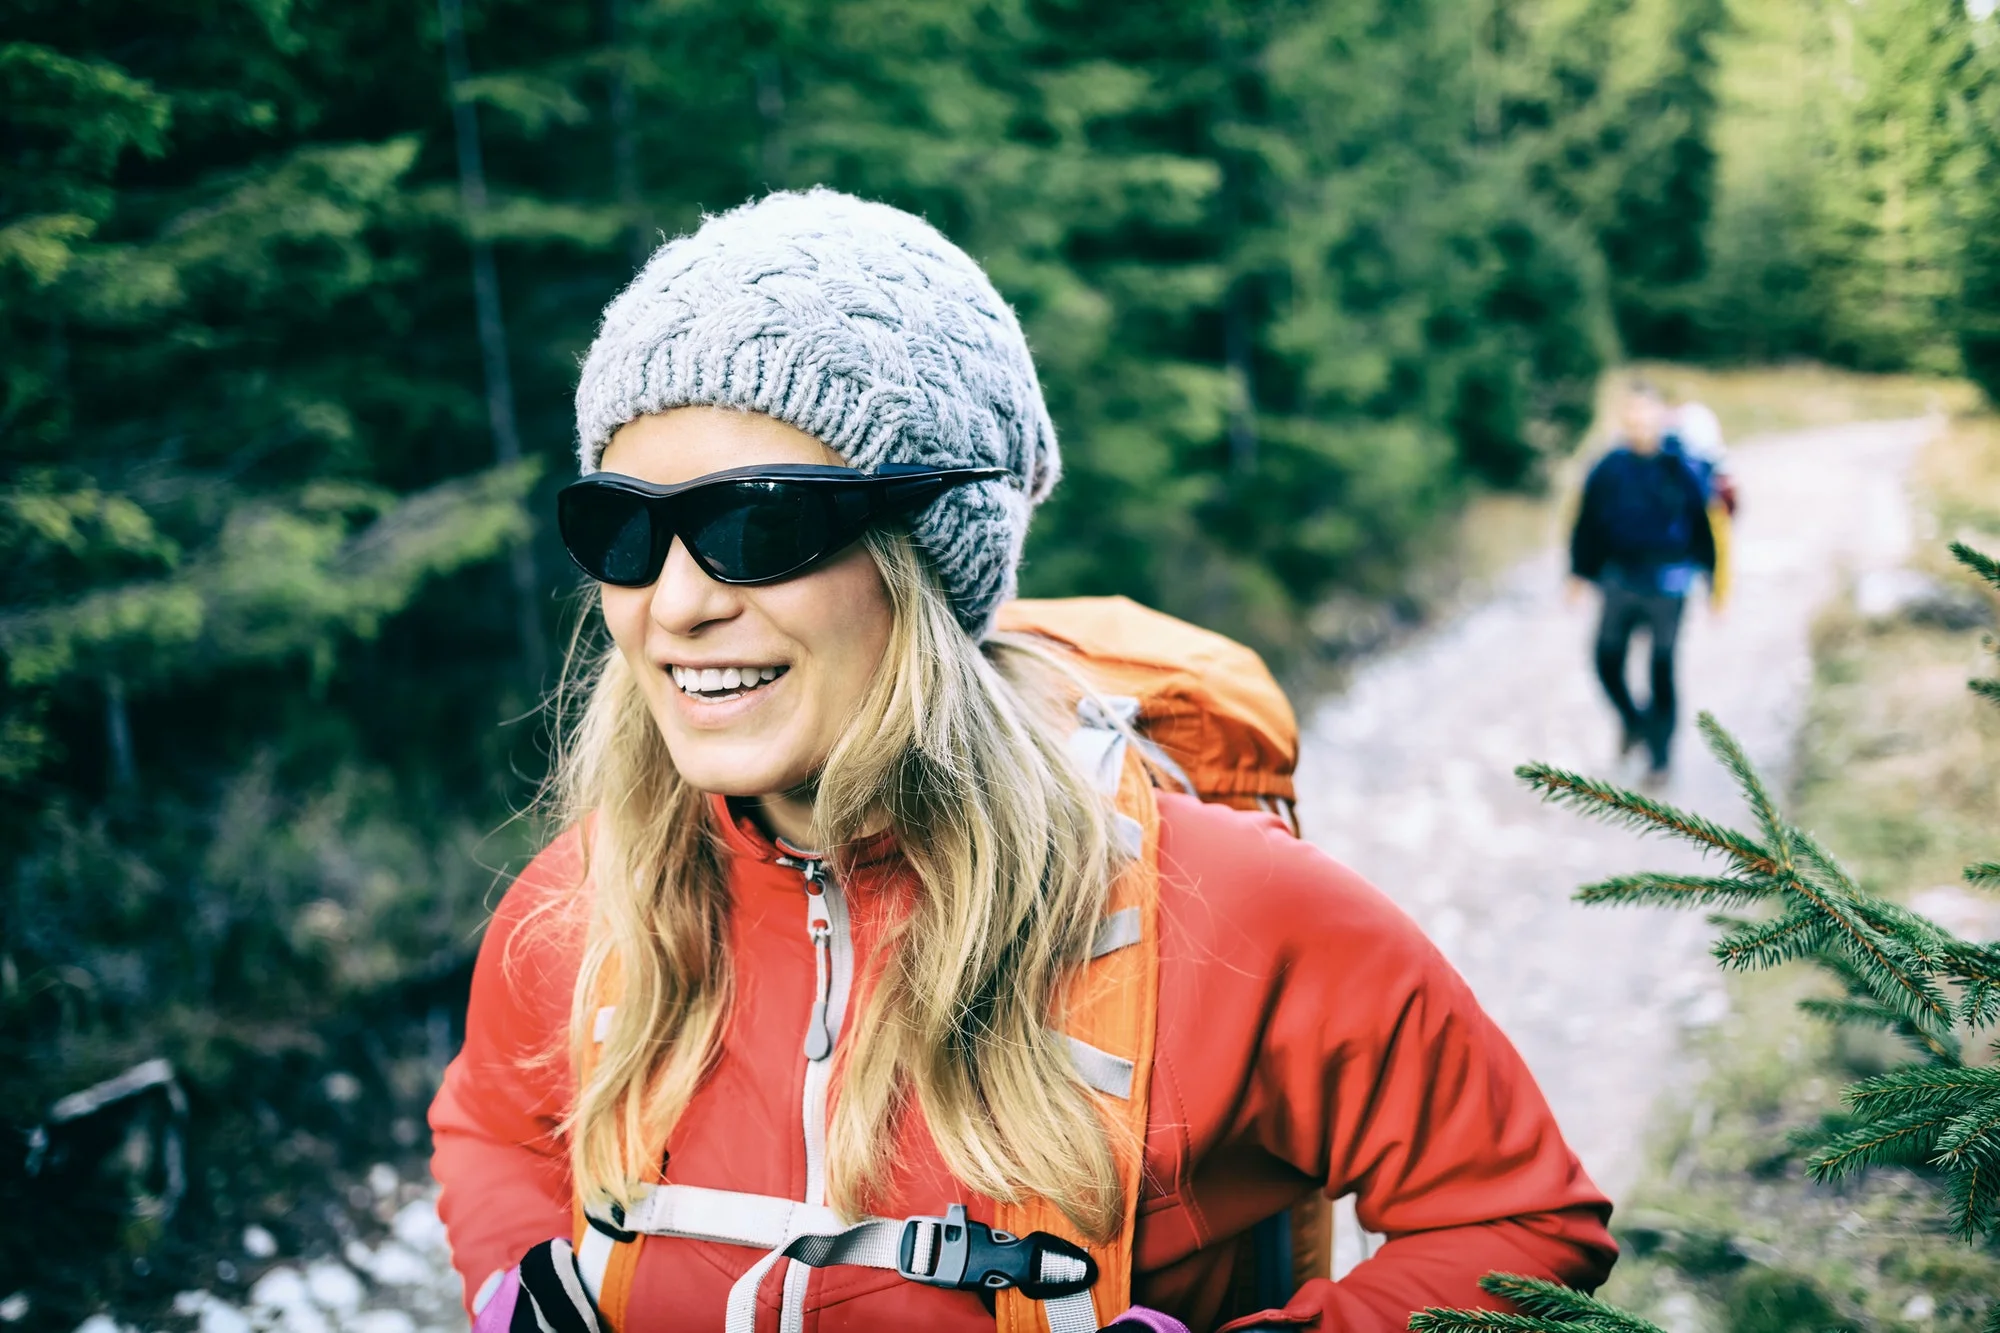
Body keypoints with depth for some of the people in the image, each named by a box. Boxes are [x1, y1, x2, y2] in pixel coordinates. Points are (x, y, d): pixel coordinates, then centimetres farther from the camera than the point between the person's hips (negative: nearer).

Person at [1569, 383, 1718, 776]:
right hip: (1620, 581, 2)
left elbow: (1703, 525, -3)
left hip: (1666, 585, -2)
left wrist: (1715, 583, -2)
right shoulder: (1609, 468, -2)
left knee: (1662, 669, 3)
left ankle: (1660, 753, 17)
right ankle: (1633, 722, 35)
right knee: (1608, 661, 5)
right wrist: (1580, 573, 5)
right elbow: (1588, 523, 5)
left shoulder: (1679, 469, -7)